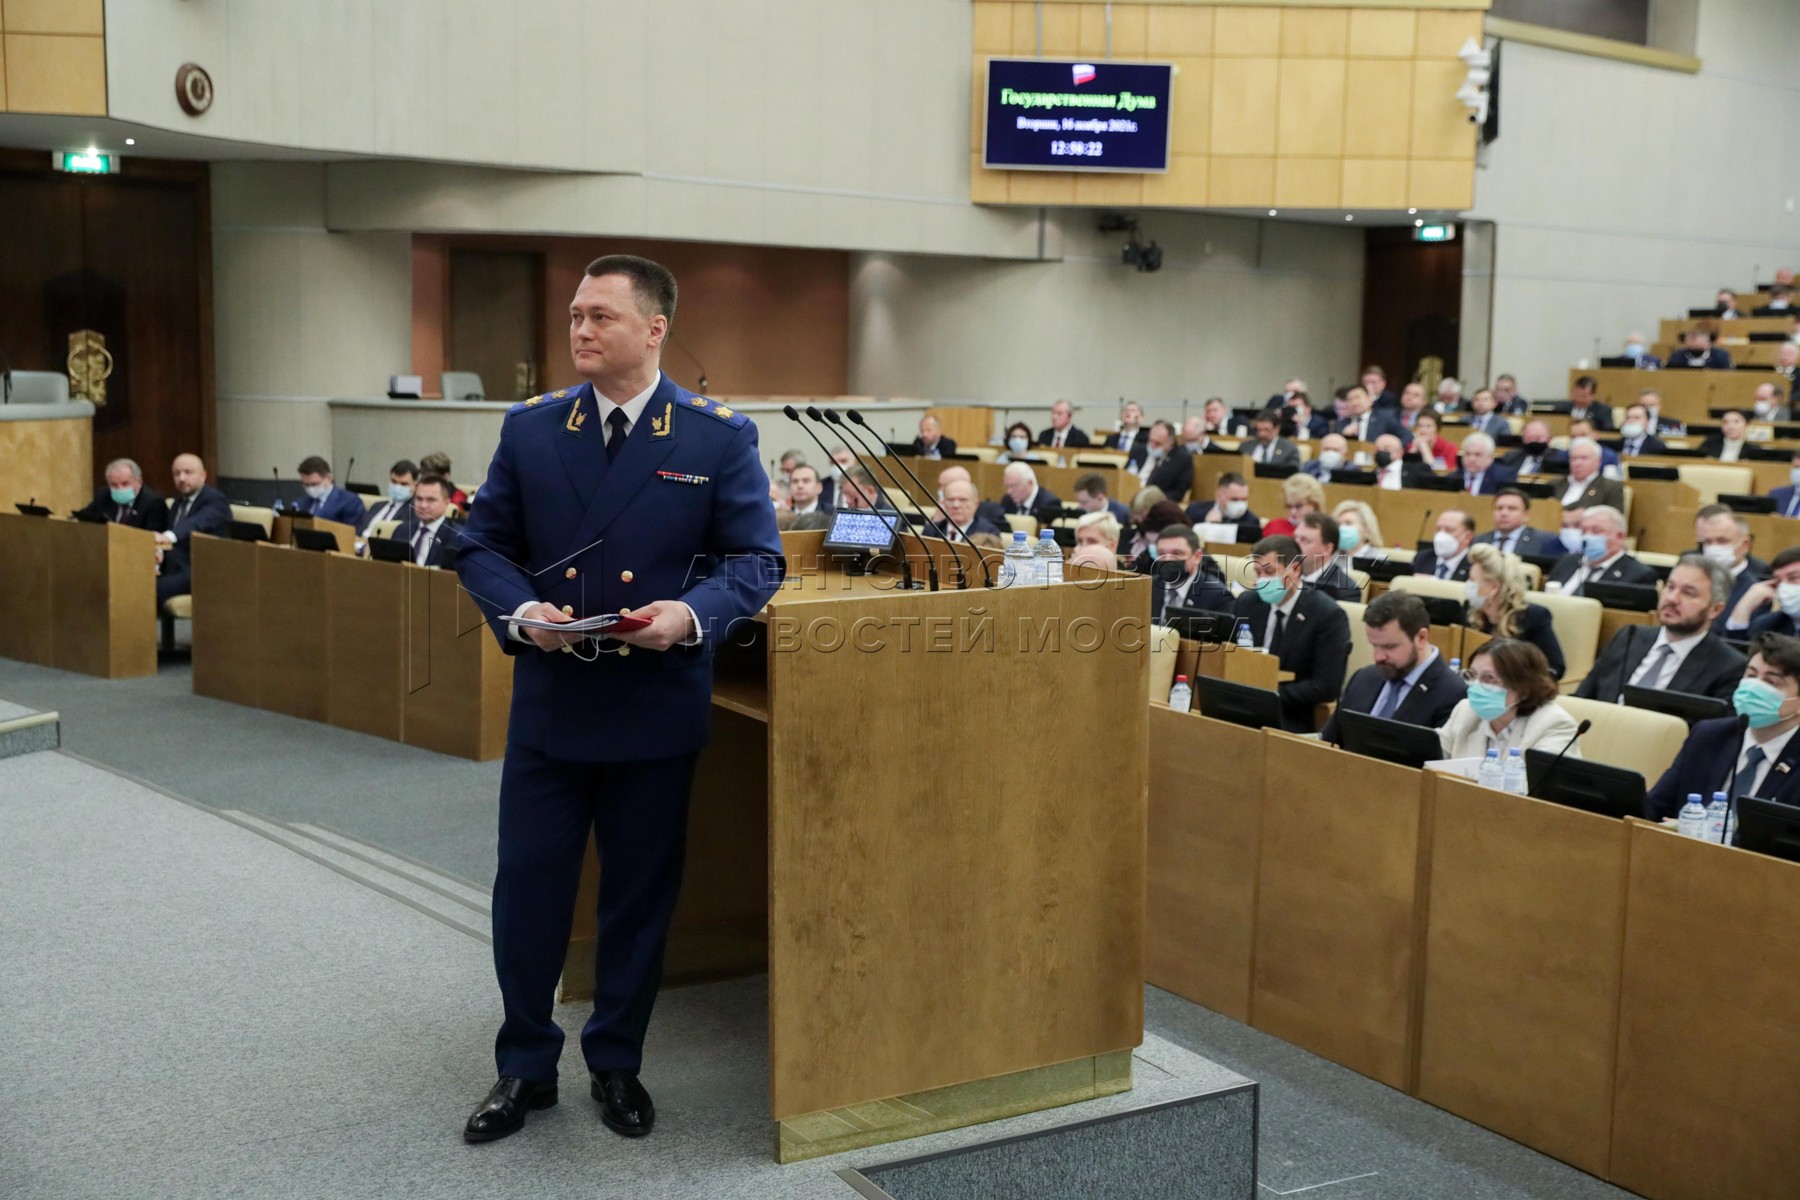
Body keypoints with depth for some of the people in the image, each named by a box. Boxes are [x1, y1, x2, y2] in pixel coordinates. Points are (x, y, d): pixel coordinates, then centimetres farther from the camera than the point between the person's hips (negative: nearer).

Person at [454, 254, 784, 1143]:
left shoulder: (720, 437, -2)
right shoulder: (529, 428, 4)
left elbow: (757, 559, -2)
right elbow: (482, 546, 7)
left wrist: (692, 613, -21)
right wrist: (520, 609, -13)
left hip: (657, 708, -1)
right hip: (549, 701, 2)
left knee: (640, 894, 11)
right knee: (527, 886, 6)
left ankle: (617, 1063, 30)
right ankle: (525, 1067, 25)